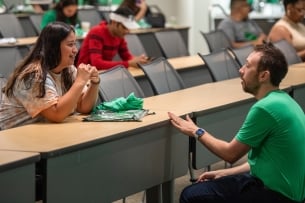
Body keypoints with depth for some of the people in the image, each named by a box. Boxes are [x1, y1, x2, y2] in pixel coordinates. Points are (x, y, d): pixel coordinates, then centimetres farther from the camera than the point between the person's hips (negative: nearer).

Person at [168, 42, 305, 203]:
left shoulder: (265, 107, -23)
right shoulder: (281, 99, 8)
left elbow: (230, 153, -12)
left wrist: (197, 132, 2)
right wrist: (225, 173, 15)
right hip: (280, 185, 10)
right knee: (202, 186, 19)